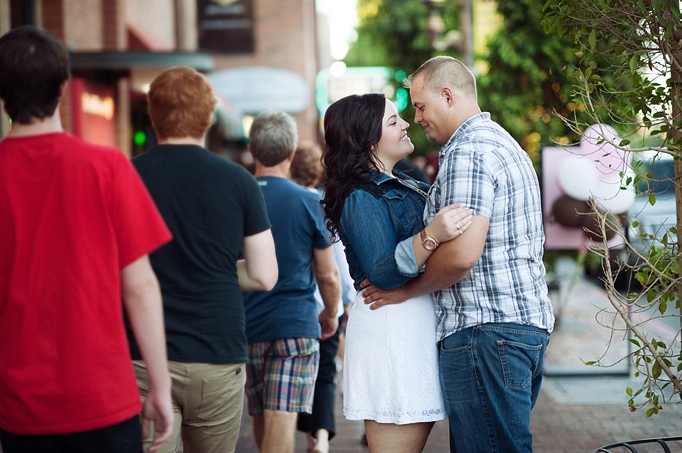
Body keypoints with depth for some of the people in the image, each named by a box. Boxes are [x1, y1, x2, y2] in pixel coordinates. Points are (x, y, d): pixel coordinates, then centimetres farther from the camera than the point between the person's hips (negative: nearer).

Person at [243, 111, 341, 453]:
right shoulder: (310, 203, -5)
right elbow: (328, 275, 0)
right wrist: (331, 314, 19)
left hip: (246, 325, 3)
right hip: (296, 324, -3)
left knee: (261, 419, 18)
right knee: (281, 424, -7)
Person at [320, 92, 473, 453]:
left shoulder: (404, 184, 17)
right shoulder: (361, 197, -12)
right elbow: (380, 274, -22)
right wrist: (431, 236, -34)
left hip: (419, 325, 10)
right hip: (392, 327, -10)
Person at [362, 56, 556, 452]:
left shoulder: (468, 152, -13)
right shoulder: (504, 142, 21)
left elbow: (461, 253, -23)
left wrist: (406, 290, -7)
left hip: (488, 330, -11)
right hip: (528, 322, 11)